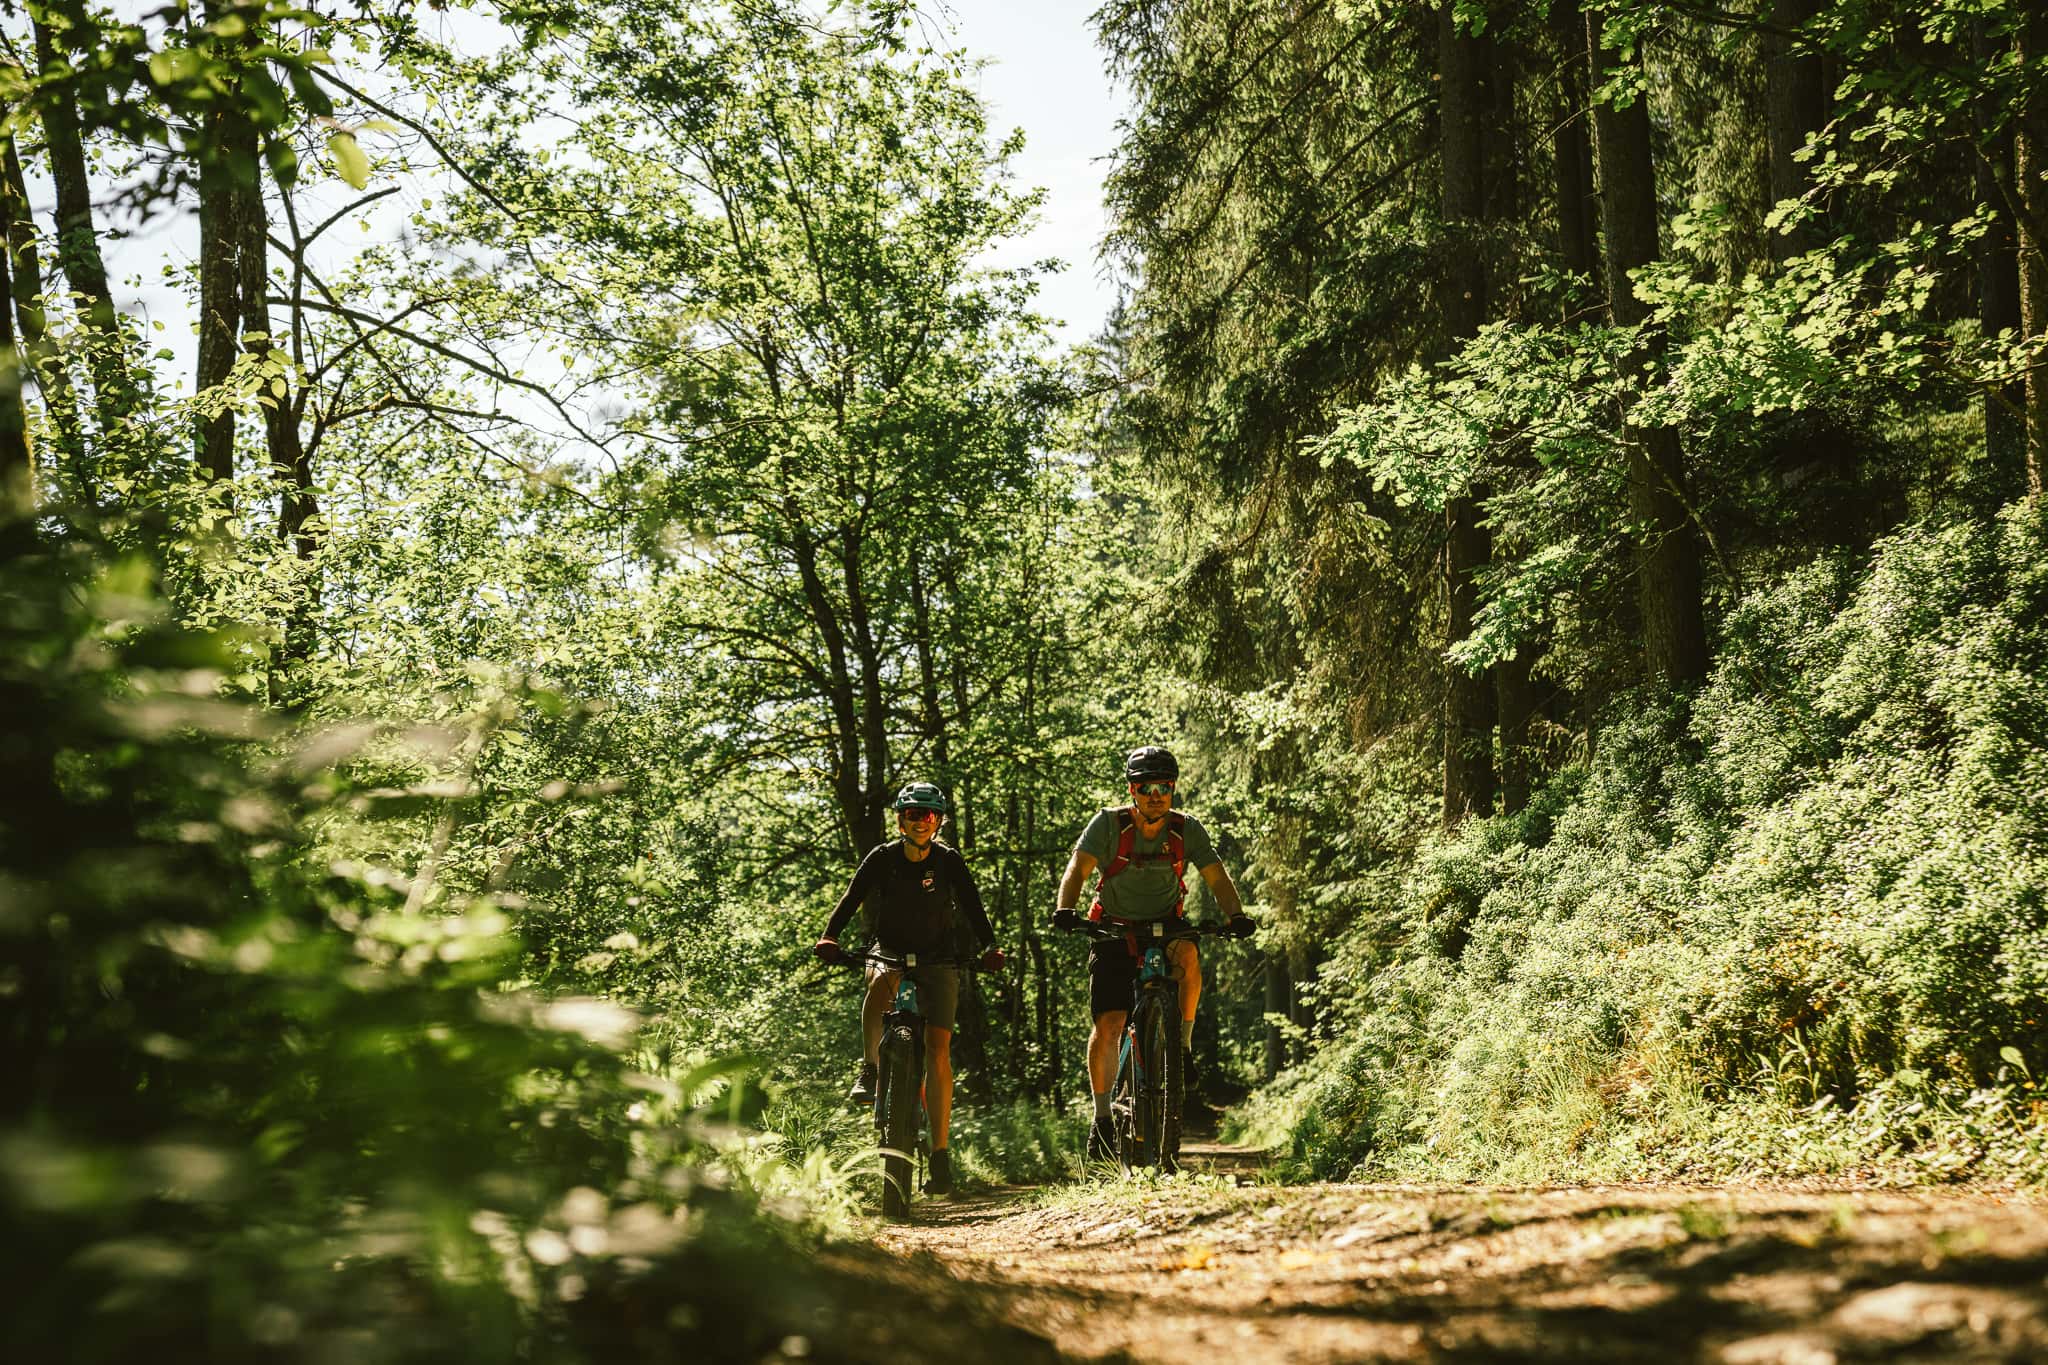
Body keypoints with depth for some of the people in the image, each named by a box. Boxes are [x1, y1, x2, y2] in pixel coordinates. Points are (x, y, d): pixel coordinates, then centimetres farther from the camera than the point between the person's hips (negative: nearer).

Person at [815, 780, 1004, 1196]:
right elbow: (851, 898, -17)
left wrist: (989, 947, -34)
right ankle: (870, 1070, -17)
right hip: (890, 953, 0)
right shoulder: (883, 858, -7)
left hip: (937, 960, 0)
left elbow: (972, 906, -16)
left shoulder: (949, 861, -7)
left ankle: (940, 1152, -9)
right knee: (880, 985, -37)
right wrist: (829, 937, -35)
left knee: (938, 1045, -13)